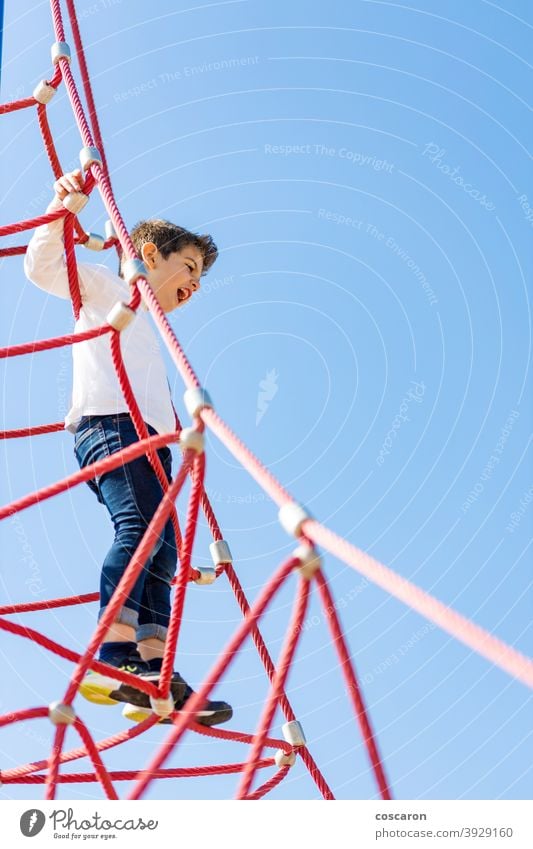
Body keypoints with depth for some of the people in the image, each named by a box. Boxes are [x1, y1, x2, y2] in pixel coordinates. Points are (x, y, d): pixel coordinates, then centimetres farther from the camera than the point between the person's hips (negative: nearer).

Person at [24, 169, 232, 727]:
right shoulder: (104, 288, 16)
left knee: (161, 550, -3)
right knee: (140, 528, -26)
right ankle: (115, 662, -37)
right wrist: (63, 206, -8)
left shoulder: (148, 331, 37)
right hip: (109, 423, -9)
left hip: (148, 439, 9)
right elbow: (42, 267, 1)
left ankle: (154, 678, -9)